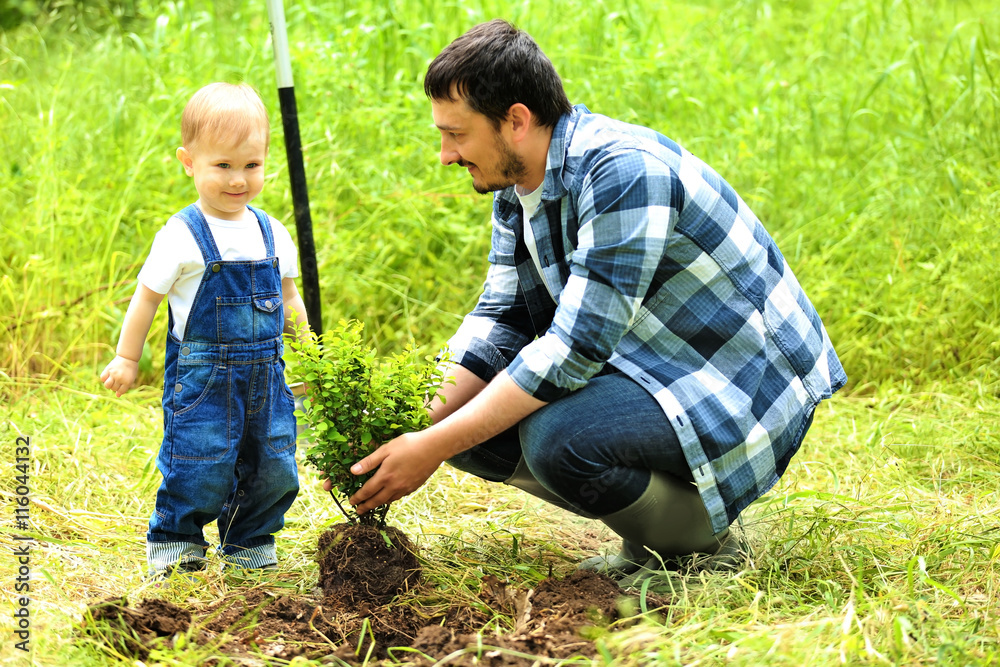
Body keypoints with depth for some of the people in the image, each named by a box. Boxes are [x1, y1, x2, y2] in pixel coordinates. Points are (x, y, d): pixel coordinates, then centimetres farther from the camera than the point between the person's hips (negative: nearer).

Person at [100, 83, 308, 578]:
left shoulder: (272, 235, 7)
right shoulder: (181, 236, -9)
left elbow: (289, 299, 19)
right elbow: (147, 296, -1)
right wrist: (126, 357, 2)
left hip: (265, 374, 5)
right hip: (201, 376, -5)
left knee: (274, 465, 6)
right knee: (199, 465, -8)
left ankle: (249, 543, 24)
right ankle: (174, 541, 11)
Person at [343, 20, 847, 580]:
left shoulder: (624, 172, -27)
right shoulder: (518, 186, 3)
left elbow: (577, 346, -30)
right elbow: (500, 321, 5)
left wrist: (433, 448, -28)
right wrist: (409, 427, -11)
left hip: (745, 387, -9)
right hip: (646, 371, 9)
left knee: (557, 437, -32)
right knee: (467, 421, -2)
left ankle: (703, 545, -4)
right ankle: (653, 541, 10)